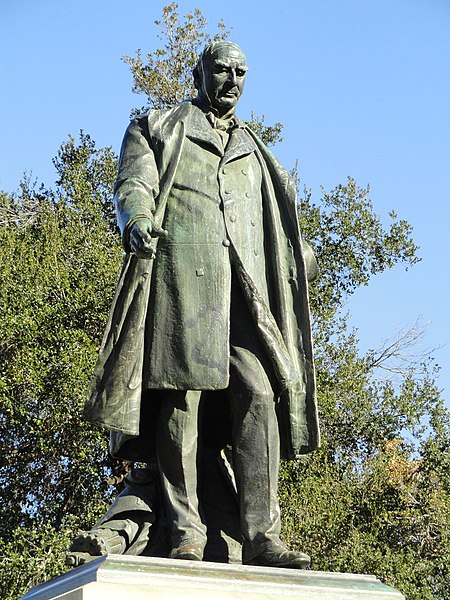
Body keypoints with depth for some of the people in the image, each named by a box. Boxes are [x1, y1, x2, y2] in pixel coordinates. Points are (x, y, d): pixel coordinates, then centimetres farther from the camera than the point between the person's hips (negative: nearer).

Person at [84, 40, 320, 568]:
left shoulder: (251, 149, 32)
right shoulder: (158, 127, 19)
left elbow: (277, 222, 31)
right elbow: (134, 183, 2)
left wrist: (300, 253, 14)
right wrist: (136, 221, -19)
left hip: (244, 281, 4)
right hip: (181, 266, -4)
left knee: (260, 392, -12)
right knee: (182, 392, -13)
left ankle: (261, 539, -17)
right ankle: (186, 533, -12)